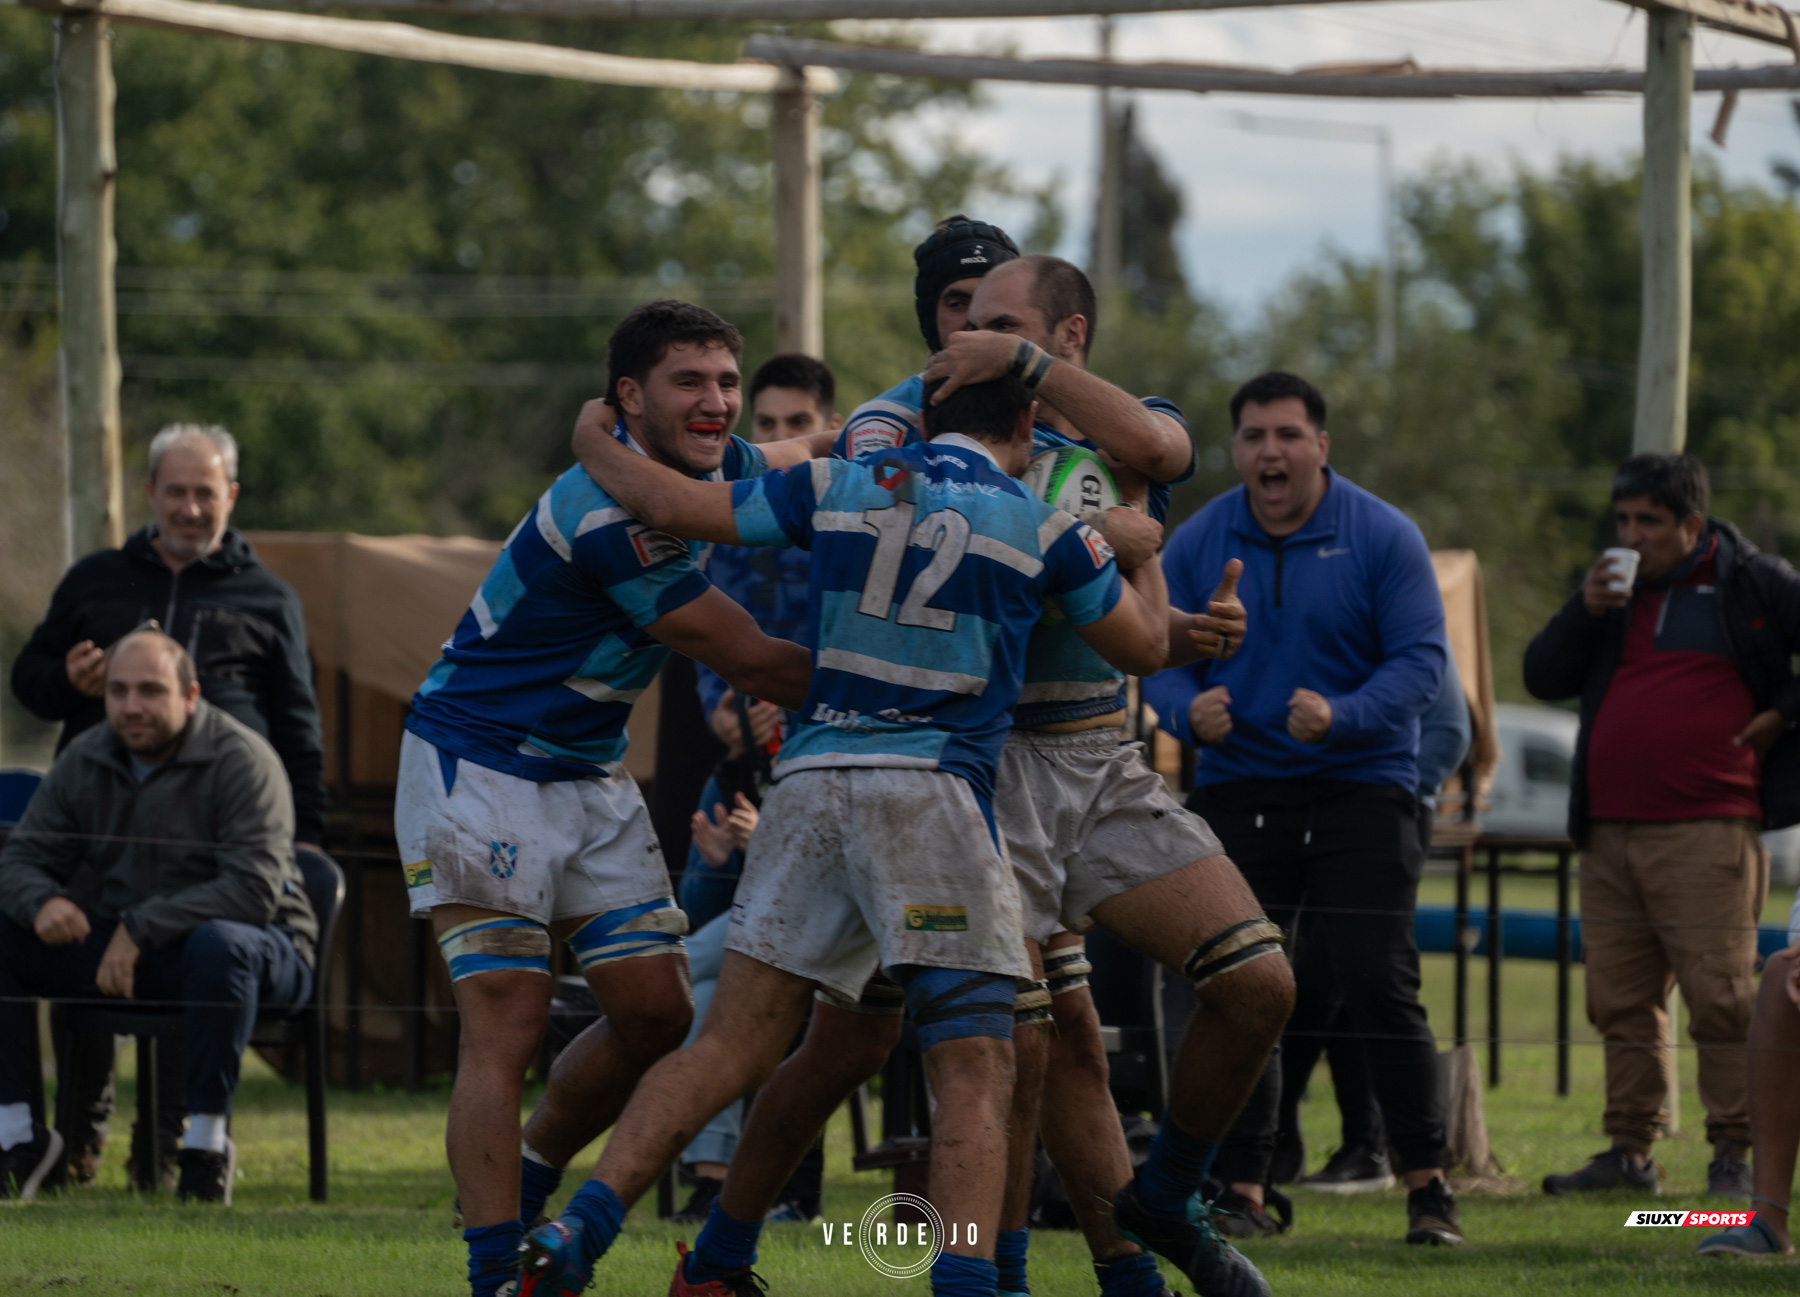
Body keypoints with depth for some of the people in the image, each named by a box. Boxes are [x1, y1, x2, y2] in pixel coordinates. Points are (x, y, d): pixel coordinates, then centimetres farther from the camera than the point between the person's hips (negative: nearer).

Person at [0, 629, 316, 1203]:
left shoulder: (241, 761, -15)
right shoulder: (86, 761, 3)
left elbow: (255, 890, -25)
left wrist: (140, 927, -29)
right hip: (123, 948, 5)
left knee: (219, 944, -42)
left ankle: (206, 1143, -29)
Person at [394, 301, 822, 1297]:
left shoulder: (712, 469, -1)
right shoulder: (609, 514, -28)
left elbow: (800, 460, 24)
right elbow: (751, 663, -23)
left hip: (588, 774, 9)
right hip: (474, 763, -9)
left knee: (656, 1010, 2)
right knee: (506, 1024, -13)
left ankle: (523, 1184, 23)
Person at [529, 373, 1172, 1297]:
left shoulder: (839, 486, 9)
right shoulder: (1042, 531, 4)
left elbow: (670, 506, 11)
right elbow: (1144, 646, 18)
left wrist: (596, 443, 30)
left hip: (808, 783, 4)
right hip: (932, 794, -4)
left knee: (729, 1047, 6)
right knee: (974, 1072, -3)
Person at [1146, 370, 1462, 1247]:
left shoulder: (1384, 539, -5)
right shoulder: (1196, 545, 4)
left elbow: (1421, 659, -10)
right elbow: (1162, 656, 3)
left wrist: (1342, 715, -26)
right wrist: (1188, 709, -20)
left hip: (1360, 786, -3)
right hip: (1239, 790, 3)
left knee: (1378, 983, -11)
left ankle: (1427, 1183, -3)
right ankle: (1241, 1185, 9)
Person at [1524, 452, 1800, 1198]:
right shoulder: (1615, 589, 20)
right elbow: (1543, 679, 15)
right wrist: (1584, 612, 1)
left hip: (1707, 831, -6)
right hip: (1610, 834, 6)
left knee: (1720, 995, -10)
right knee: (1620, 1000, 6)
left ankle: (1735, 1155, -7)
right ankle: (1629, 1151, 11)